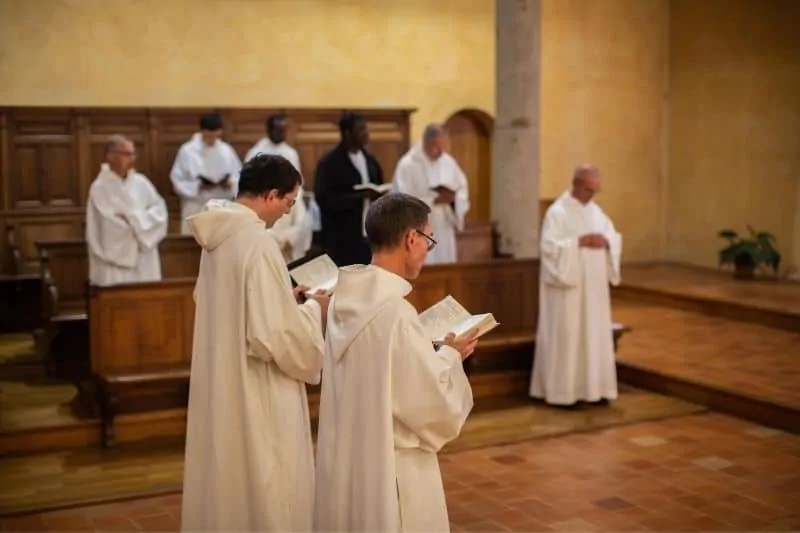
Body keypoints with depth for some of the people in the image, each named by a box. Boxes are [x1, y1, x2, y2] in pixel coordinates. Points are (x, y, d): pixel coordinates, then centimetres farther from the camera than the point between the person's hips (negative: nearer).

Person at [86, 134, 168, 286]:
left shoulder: (141, 183, 7)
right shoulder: (99, 188, -8)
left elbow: (160, 211, 2)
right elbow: (107, 226, -13)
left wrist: (133, 218, -11)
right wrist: (138, 223, -6)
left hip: (143, 259, 4)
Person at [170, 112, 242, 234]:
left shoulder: (227, 150, 5)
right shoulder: (187, 151, -4)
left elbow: (239, 175, 9)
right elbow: (177, 179, -3)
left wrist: (230, 183, -13)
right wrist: (198, 186, -17)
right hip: (196, 209, -3)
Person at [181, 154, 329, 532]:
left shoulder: (219, 235, 3)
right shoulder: (258, 243, -23)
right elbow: (274, 335, -26)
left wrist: (284, 297, 13)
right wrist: (313, 311, -9)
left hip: (223, 382, 9)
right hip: (257, 393, -9)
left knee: (231, 482, 22)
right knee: (266, 494, 7)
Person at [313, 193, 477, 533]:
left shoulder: (345, 301, 0)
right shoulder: (396, 312, -25)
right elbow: (432, 404, -20)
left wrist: (434, 351, 7)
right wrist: (450, 357, -3)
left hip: (346, 462, 8)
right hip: (389, 468, -8)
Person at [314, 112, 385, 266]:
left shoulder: (370, 160, 13)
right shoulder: (329, 163, -7)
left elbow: (379, 191, 20)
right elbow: (324, 199, -15)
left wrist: (378, 197, -4)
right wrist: (358, 197, -21)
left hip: (370, 236, 6)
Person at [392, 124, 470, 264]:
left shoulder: (448, 162, 8)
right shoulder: (407, 164, -10)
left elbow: (463, 189, 13)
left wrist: (453, 198, -11)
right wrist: (434, 200, -21)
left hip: (444, 230, 6)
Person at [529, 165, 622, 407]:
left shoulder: (595, 210, 13)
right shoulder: (557, 211, -10)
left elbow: (615, 238, 15)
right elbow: (549, 246, -19)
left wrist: (606, 241, -7)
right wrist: (580, 242, -23)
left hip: (594, 285, 8)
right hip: (568, 286, -7)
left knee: (596, 335, 9)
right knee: (567, 336, -4)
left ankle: (592, 388, 18)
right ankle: (562, 391, 4)